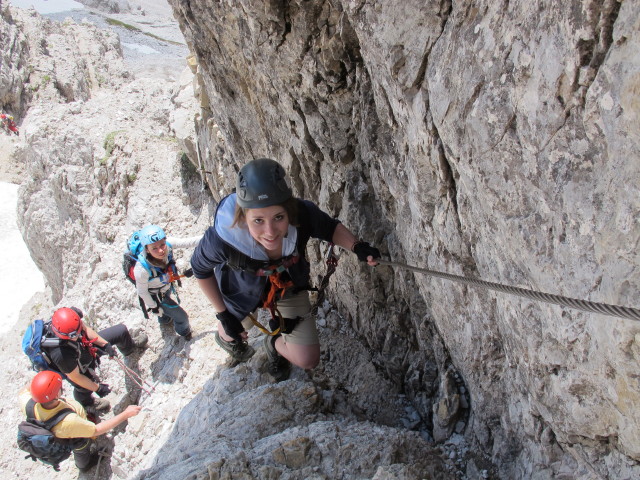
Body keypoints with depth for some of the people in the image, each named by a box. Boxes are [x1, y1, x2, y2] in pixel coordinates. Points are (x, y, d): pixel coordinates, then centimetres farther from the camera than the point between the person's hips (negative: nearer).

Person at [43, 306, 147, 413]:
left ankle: (129, 347, 49)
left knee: (122, 330, 10)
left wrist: (105, 344, -11)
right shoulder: (61, 355, -46)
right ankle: (87, 403, 56)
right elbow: (74, 377, -27)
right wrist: (97, 388, -14)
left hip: (88, 345, 5)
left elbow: (86, 329, -10)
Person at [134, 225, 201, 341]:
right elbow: (142, 292, -26)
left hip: (167, 286, 5)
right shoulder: (142, 269, -45)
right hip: (156, 296, -5)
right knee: (181, 317, 12)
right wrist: (153, 307, -11)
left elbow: (188, 242, -26)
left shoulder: (167, 244, -38)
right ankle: (184, 331, 48)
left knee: (167, 306, 37)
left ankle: (164, 319, 73)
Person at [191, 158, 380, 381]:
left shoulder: (302, 215, -40)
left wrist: (357, 247, -33)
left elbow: (330, 227, -14)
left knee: (307, 360, 5)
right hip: (243, 291, -1)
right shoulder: (221, 239, -44)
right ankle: (225, 337, 69)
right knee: (231, 332, 30)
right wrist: (222, 314, -15)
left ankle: (275, 344, 39)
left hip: (289, 286, 1)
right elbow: (201, 269, -19)